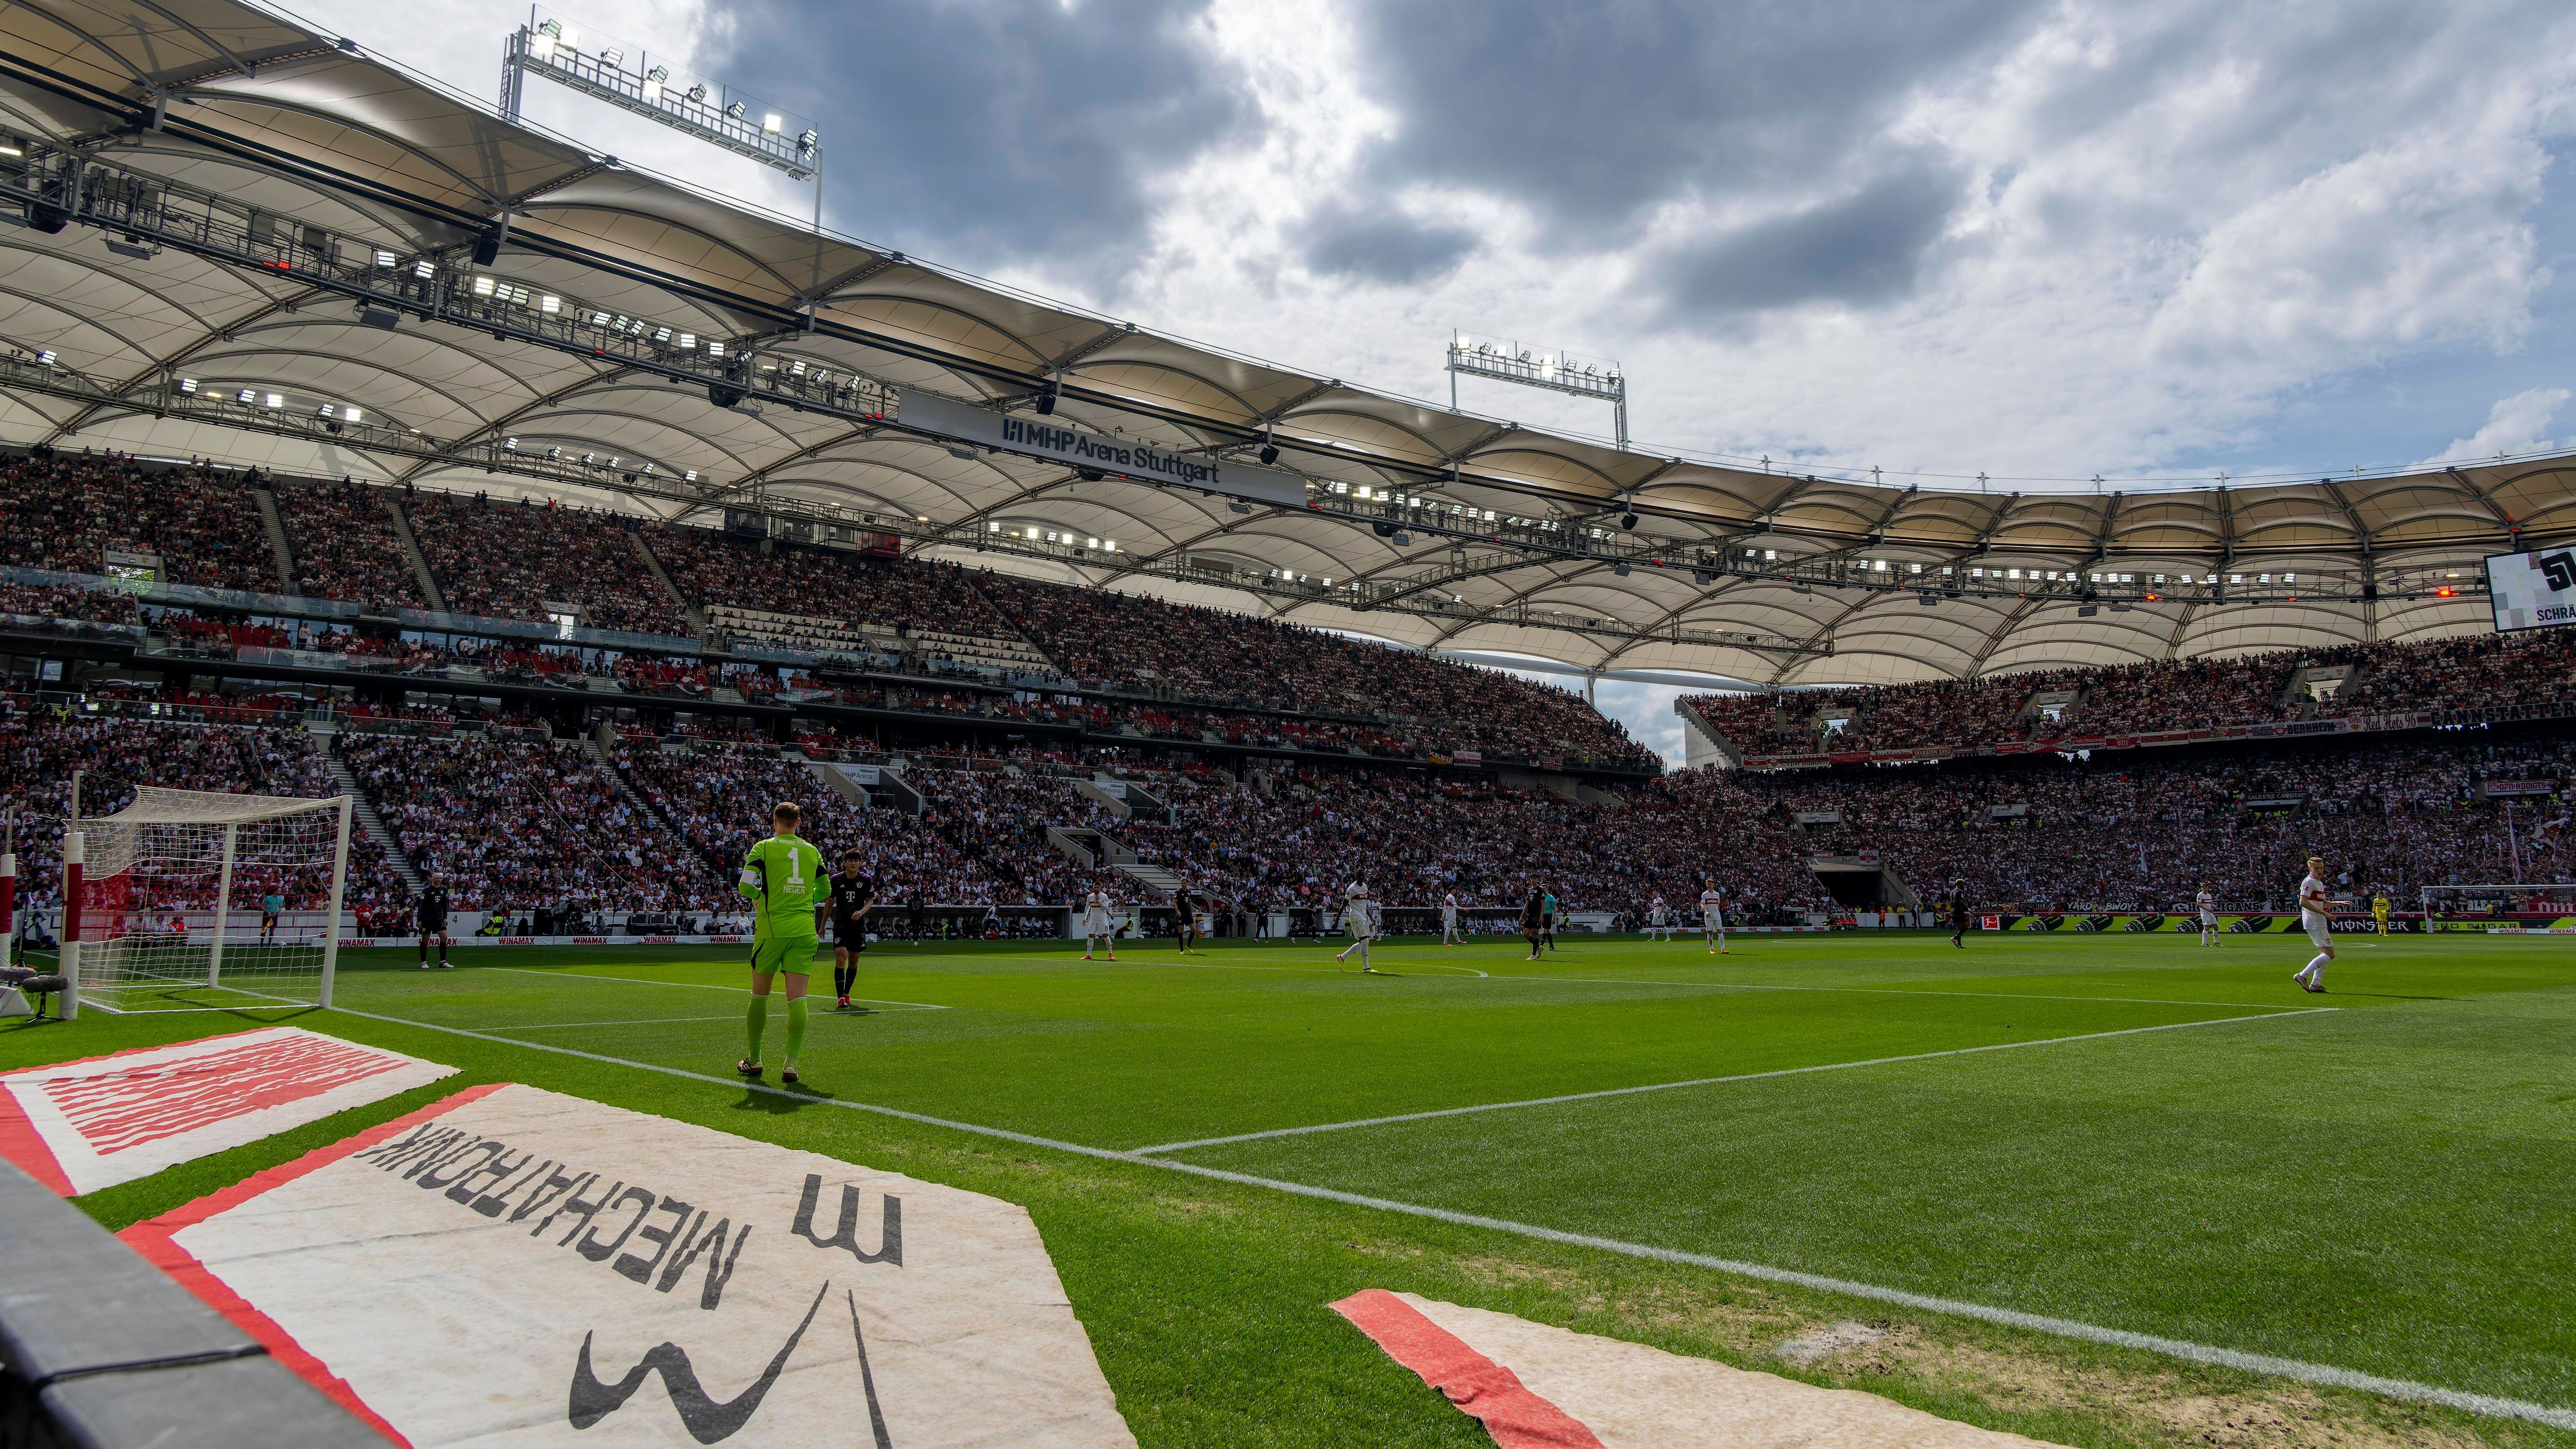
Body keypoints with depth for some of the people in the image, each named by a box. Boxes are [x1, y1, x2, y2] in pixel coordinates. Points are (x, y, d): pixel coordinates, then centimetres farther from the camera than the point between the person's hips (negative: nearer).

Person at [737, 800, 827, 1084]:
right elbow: (826, 891, 17)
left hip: (771, 929, -2)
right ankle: (791, 1063, -10)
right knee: (798, 997, -3)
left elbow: (745, 886, -9)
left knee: (760, 994, 12)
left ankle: (754, 1060, 21)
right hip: (804, 930, 2)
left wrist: (760, 896, 10)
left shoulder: (764, 847, -1)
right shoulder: (813, 851, 10)